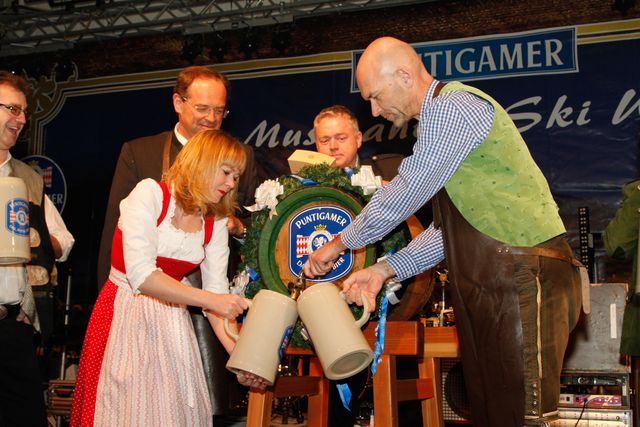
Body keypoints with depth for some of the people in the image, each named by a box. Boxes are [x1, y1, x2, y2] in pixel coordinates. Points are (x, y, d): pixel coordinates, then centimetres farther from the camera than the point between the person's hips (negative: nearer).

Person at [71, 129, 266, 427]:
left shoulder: (216, 222, 3)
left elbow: (217, 290, -3)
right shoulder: (150, 194, -14)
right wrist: (209, 299, -28)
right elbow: (141, 276, -24)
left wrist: (237, 351, -15)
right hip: (125, 314, -5)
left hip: (171, 320, 5)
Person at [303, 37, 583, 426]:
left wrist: (339, 244, 4)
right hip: (491, 282, 10)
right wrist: (384, 270, 11)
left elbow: (401, 197, -10)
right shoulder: (442, 119, 19)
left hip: (525, 280, -10)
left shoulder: (452, 107, -11)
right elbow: (449, 229, 19)